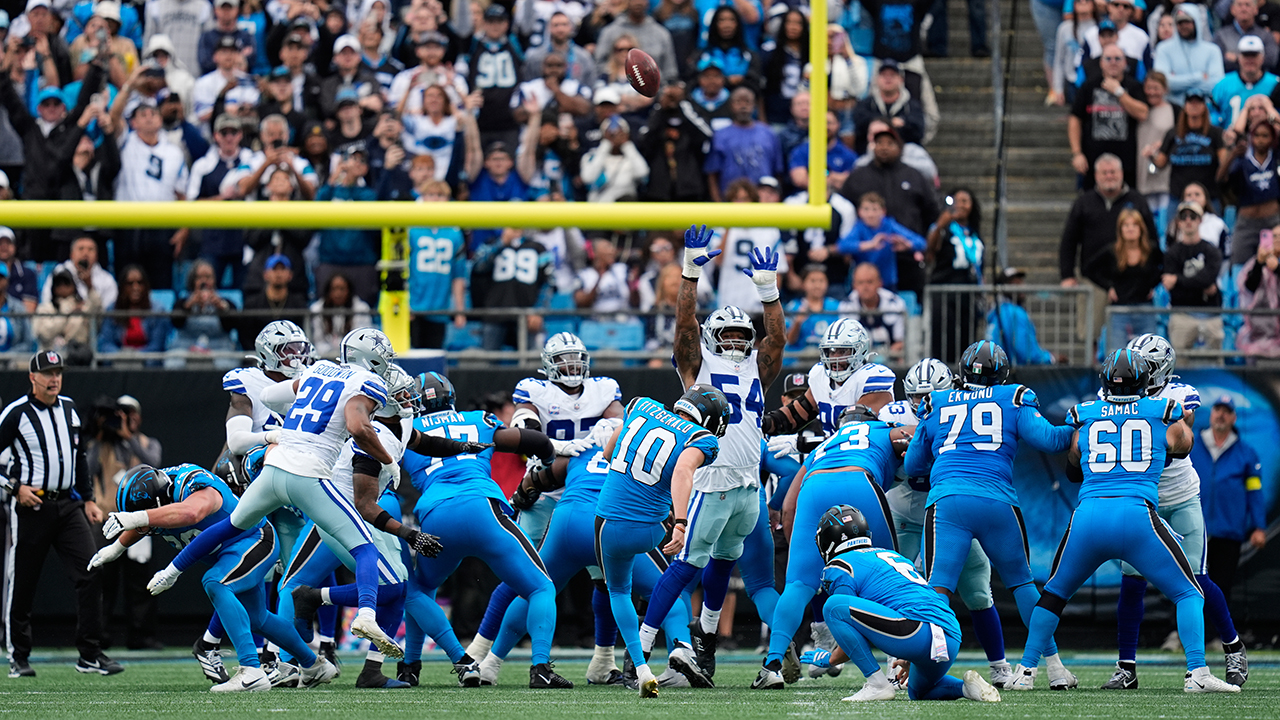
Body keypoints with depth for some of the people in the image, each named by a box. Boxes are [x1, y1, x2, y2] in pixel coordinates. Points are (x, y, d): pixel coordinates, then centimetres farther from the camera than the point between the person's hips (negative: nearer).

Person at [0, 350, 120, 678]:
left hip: (68, 504, 5)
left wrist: (87, 499, 18)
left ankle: (90, 655, -5)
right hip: (31, 507, -5)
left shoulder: (69, 409, 12)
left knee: (90, 574, -7)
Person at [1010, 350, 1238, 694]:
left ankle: (1025, 672, 21)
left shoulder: (1085, 419, 16)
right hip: (1137, 515, -2)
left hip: (1088, 516, 2)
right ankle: (1197, 673, -5)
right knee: (1188, 594, 10)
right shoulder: (1163, 414, 11)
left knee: (1055, 593, 24)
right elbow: (1183, 446, 34)